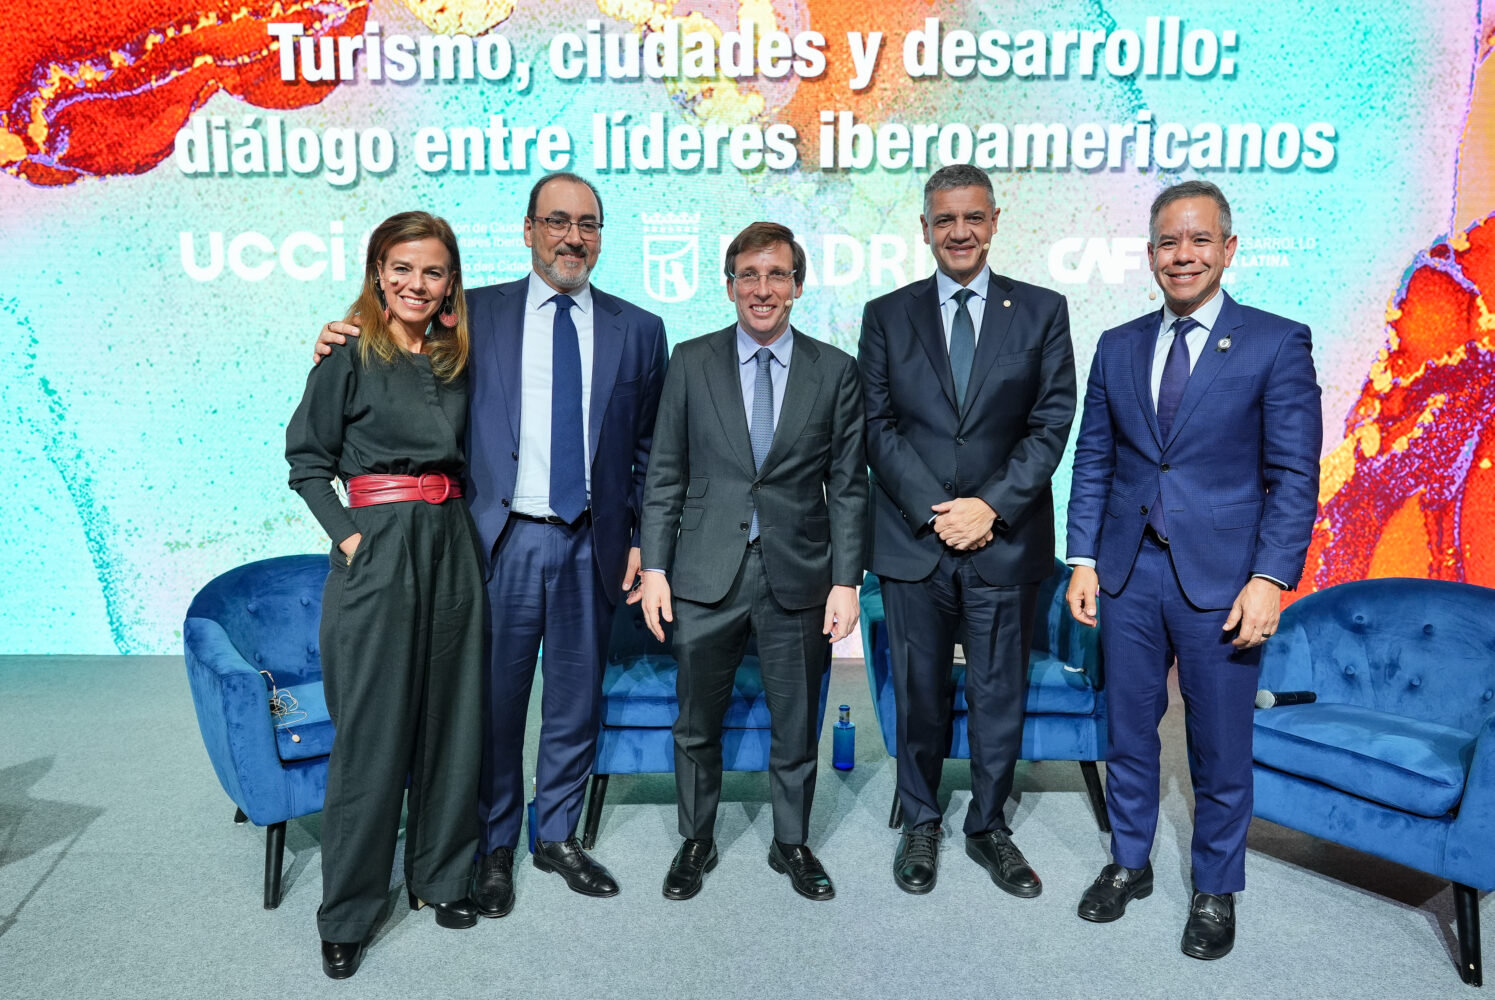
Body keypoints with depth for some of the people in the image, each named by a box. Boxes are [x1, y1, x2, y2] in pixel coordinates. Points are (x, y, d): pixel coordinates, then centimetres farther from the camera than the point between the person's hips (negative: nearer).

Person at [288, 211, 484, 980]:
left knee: (451, 720, 11)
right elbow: (308, 460, -2)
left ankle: (441, 875, 29)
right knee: (372, 732, 1)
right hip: (378, 550, -5)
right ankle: (346, 913, 17)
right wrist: (348, 535, -10)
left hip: (452, 547, 5)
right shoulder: (349, 359, -3)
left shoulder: (458, 359, 11)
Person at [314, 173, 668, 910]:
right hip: (502, 541, -1)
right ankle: (493, 848, 29)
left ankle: (556, 835, 34)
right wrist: (349, 344, -8)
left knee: (576, 701, 13)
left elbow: (648, 449, 8)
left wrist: (640, 538, 3)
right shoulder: (474, 313, 4)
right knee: (493, 702, 8)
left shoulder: (638, 330, 8)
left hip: (591, 545, 2)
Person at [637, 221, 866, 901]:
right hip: (707, 575, 0)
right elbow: (665, 475, 3)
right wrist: (654, 568, -2)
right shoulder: (691, 362, 3)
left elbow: (847, 485, 2)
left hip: (799, 577, 0)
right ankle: (696, 843, 33)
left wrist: (845, 581, -4)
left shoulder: (835, 371, 2)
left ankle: (791, 844, 34)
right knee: (696, 725, 12)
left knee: (796, 725, 13)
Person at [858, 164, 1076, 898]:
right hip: (912, 541, 0)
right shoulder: (887, 315, 6)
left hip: (1006, 541, 0)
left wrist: (991, 505, -12)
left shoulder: (1042, 310, 5)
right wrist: (935, 511, -11)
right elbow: (879, 426, 0)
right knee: (918, 693, 11)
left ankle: (988, 827, 29)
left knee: (1000, 696, 10)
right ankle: (920, 823, 30)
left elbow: (1052, 422, -1)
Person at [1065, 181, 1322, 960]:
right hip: (1128, 573, 4)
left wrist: (1270, 579, -15)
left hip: (1220, 577, -3)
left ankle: (1216, 890, 30)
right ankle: (1129, 864, 35)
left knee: (1220, 749, 9)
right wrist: (1083, 561, 2)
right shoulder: (1118, 346, 8)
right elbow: (1093, 461, 9)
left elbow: (1294, 476, -7)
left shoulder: (1277, 344, -4)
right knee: (1128, 733, 15)